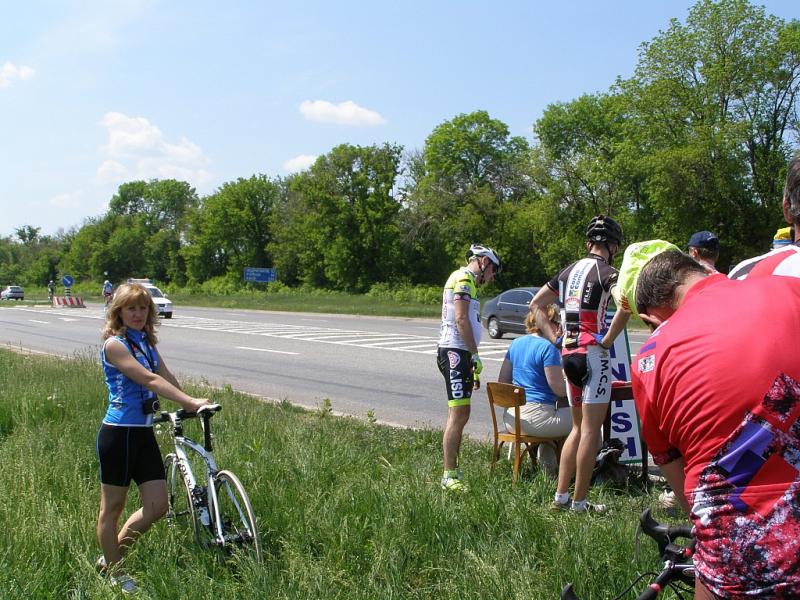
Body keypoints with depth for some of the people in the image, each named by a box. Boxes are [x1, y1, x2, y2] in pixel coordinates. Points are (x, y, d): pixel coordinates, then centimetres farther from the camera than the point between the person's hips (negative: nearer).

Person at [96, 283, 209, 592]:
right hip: (118, 433, -8)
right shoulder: (114, 344, -13)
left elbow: (167, 377, 7)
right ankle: (115, 574, 22)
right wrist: (190, 401, -28)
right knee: (112, 507, 7)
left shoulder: (147, 342, 13)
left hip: (144, 433, 8)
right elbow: (150, 380, -23)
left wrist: (191, 405, -4)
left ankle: (110, 557, 25)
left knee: (157, 506, 5)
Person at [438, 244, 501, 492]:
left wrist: (473, 368, 23)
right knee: (458, 415, -12)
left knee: (461, 415, 13)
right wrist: (475, 355, -17)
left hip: (459, 353, 11)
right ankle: (449, 476, -12)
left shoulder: (464, 280, 24)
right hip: (456, 351, -11)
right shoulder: (464, 278, -7)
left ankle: (452, 471, 19)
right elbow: (461, 319, -18)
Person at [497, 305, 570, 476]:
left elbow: (502, 381, 17)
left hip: (511, 418, 9)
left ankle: (548, 468, 33)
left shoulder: (516, 343, 11)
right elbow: (559, 389, -13)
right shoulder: (548, 347, -11)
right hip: (536, 418, -9)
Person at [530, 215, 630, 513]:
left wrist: (555, 338, 12)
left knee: (578, 427, 17)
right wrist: (607, 339, -16)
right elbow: (625, 304, -27)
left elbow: (536, 304, 18)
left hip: (569, 353, 7)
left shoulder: (569, 271, 14)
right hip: (593, 354, -7)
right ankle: (580, 502, 2)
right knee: (591, 429, -2)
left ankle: (560, 495, 17)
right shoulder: (607, 272, -8)